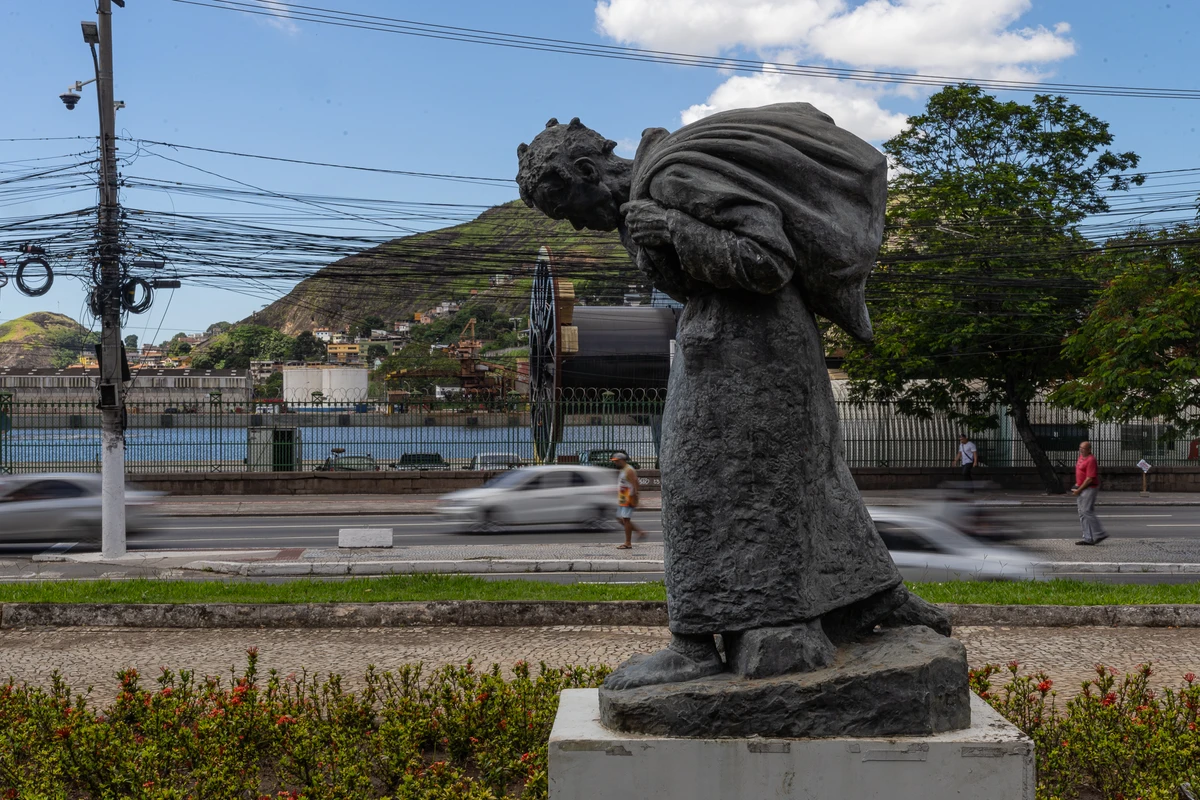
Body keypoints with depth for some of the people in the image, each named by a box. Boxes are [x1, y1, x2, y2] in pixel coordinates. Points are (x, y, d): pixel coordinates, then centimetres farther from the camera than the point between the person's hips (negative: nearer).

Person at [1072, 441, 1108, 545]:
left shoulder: (1091, 460, -17)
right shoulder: (1081, 457, 13)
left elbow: (1089, 479, -21)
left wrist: (1079, 489, -16)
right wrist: (1077, 484, 16)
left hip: (1089, 488, -10)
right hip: (1082, 489, 10)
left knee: (1087, 512, -11)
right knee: (1082, 513, 9)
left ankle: (1100, 534, -2)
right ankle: (1088, 538, 12)